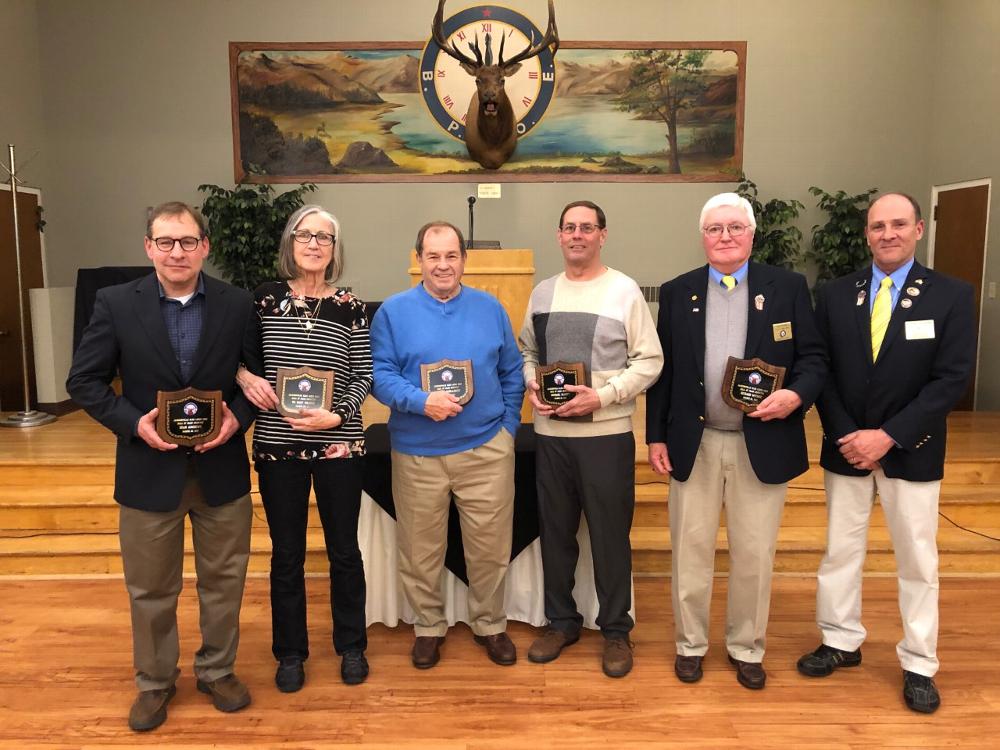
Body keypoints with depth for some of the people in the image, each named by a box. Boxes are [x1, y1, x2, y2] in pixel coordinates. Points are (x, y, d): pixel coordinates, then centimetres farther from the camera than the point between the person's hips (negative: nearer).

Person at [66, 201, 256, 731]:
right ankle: (154, 681, 37)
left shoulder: (237, 304, -4)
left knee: (224, 581, 15)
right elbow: (84, 381, -2)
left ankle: (217, 670, 37)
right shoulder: (115, 303, -6)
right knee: (150, 589, 15)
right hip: (149, 470, 0)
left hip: (221, 469, 1)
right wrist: (134, 423, -15)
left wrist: (238, 417, -15)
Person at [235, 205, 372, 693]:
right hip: (278, 444, 1)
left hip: (338, 445, 0)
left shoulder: (350, 307, -1)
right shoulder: (264, 299, 1)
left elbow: (363, 376, -1)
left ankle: (351, 647, 30)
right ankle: (290, 653, 29)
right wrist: (245, 376, -10)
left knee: (344, 550, 11)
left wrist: (336, 416, -16)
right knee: (286, 554, 11)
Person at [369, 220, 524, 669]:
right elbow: (381, 375, -6)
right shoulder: (393, 311, 0)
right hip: (417, 453, -1)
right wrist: (421, 401, -21)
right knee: (420, 552, 11)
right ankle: (428, 627, 32)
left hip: (486, 450, 1)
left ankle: (490, 624, 31)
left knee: (490, 548, 9)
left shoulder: (489, 308, 6)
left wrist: (508, 426, 2)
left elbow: (512, 373, 10)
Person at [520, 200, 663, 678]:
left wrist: (601, 396, -17)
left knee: (610, 534, 6)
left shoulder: (624, 291, -4)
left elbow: (650, 361, -6)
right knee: (555, 530, 13)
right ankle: (561, 621, 31)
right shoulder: (542, 293, 9)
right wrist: (532, 386, -4)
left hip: (607, 433, -4)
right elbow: (527, 351, 17)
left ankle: (616, 630, 24)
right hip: (550, 432, 4)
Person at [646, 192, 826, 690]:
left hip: (762, 443, 0)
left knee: (754, 554, 10)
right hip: (694, 443, 1)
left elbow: (813, 357, 2)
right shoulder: (676, 292, 4)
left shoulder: (788, 288, 1)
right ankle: (690, 643, 30)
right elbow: (661, 369, 5)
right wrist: (656, 436, 2)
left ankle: (747, 648, 31)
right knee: (690, 549, 11)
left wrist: (797, 394, -19)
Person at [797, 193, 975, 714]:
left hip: (911, 451, -2)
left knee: (917, 560, 9)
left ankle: (919, 664, 24)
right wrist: (847, 437, -11)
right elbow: (822, 372, 0)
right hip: (846, 447, 2)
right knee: (840, 550, 13)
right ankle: (841, 641, 30)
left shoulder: (951, 295, -5)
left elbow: (952, 378, -11)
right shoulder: (835, 295, 1)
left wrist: (888, 435, -18)